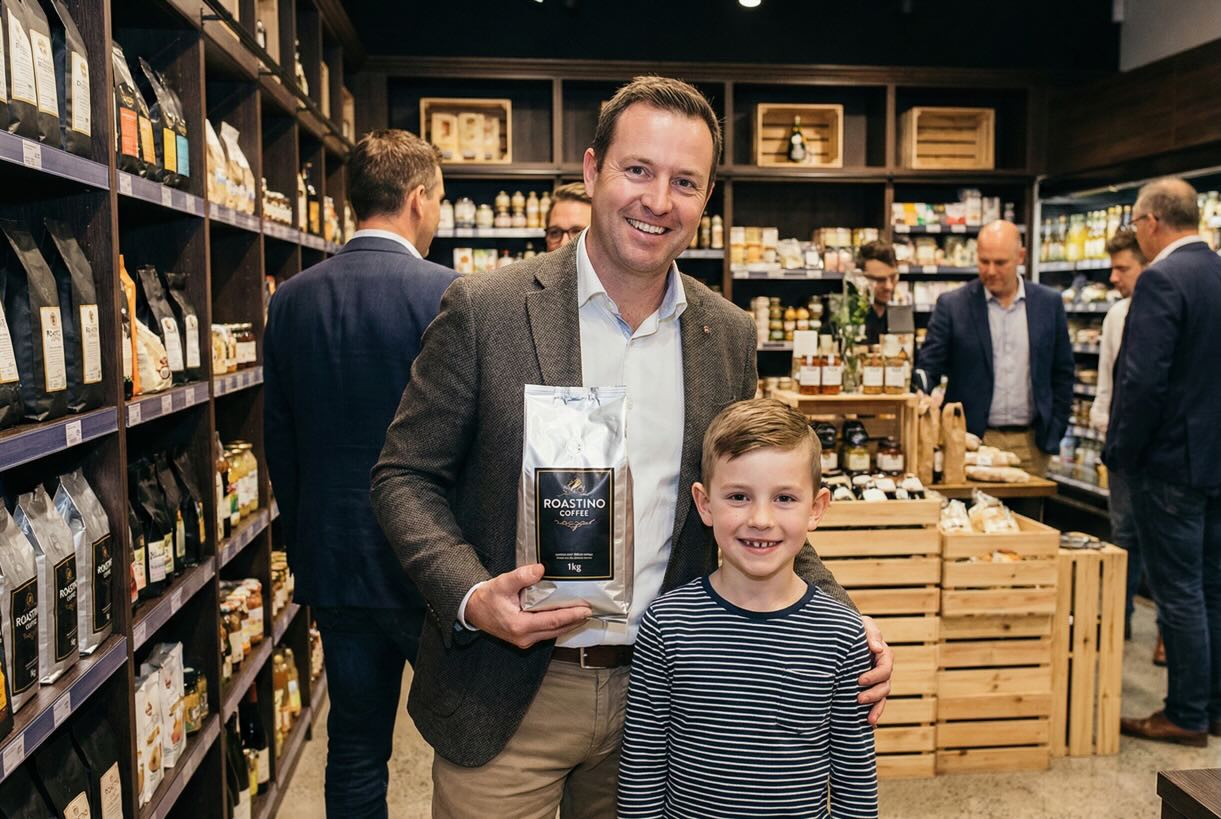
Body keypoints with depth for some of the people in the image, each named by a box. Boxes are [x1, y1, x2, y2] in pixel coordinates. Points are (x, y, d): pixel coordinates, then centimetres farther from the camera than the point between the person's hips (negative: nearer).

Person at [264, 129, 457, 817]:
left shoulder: (293, 298, 1)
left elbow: (281, 446, 7)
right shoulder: (446, 294, -15)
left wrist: (306, 548, 18)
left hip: (333, 561, 5)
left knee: (355, 748, 17)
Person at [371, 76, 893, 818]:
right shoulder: (487, 310, -10)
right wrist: (471, 597, -20)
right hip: (507, 703, -3)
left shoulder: (730, 337, 1)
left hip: (658, 693, 4)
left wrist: (838, 616, -4)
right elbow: (406, 475, -5)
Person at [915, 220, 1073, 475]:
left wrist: (1055, 432, 5)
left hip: (1032, 442, 2)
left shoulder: (1049, 303, 5)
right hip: (972, 441, -2)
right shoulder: (952, 305, -2)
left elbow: (1062, 373, 10)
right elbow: (928, 368, -3)